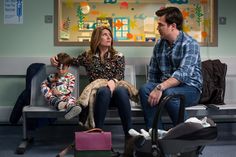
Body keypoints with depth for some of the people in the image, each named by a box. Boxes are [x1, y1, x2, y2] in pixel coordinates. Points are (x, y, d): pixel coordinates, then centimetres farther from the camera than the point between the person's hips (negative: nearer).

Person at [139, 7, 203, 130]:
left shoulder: (190, 44, -12)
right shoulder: (159, 44, 8)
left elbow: (184, 73, -26)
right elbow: (153, 72, 13)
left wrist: (160, 87, -35)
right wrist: (153, 89, -3)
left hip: (189, 88, -5)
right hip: (166, 86, 5)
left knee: (168, 93, -36)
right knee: (144, 89, -24)